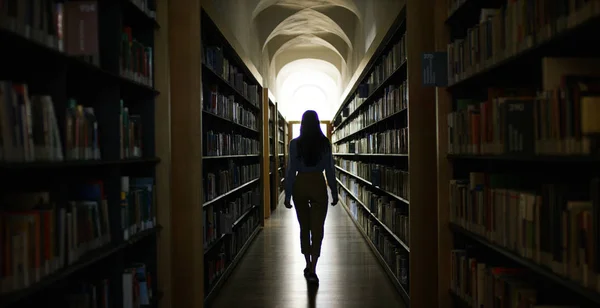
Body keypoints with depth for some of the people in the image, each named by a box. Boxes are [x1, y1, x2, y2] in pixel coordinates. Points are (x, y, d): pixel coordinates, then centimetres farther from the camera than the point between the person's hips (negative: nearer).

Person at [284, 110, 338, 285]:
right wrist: (334, 193, 6)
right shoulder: (325, 143, -4)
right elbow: (329, 170, -2)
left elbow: (291, 170, -5)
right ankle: (312, 270, -7)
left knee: (304, 227, 16)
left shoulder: (295, 144, -5)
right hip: (318, 185, -1)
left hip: (300, 185, 1)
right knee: (317, 228, 1)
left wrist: (287, 195, 1)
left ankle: (308, 266, 25)